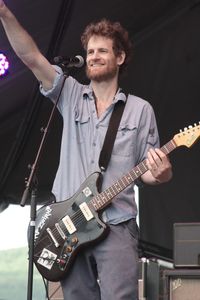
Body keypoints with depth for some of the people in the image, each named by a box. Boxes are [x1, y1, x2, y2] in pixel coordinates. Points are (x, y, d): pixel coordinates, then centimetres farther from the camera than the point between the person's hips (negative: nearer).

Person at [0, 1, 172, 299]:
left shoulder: (140, 109, 8)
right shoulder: (71, 95, 10)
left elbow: (146, 170, 10)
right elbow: (30, 56, -2)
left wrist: (160, 174, -16)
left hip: (116, 226, -2)